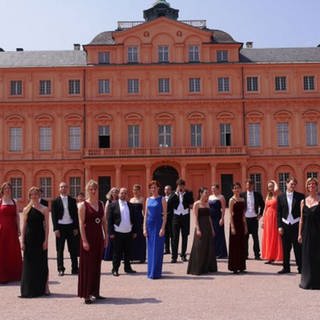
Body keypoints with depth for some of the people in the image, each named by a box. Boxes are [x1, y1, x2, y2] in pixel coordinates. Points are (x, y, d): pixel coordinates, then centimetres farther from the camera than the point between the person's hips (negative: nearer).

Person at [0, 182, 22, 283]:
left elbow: (17, 216, 9)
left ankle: (13, 274, 17)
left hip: (12, 230, 3)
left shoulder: (14, 202, 10)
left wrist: (18, 229, 4)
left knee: (13, 252, 7)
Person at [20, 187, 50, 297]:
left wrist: (46, 240, -8)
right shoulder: (26, 209, 6)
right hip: (29, 238, 2)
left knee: (42, 262, 3)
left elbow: (46, 226, -2)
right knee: (29, 263, 5)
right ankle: (30, 289, 15)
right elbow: (24, 226, 6)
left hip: (40, 238, -2)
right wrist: (22, 241, 0)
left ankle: (44, 287, 12)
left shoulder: (44, 209, 1)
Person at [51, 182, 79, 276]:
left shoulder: (72, 200, 7)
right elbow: (53, 216, -2)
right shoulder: (55, 201, 1)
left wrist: (76, 227, -1)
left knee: (73, 249, 4)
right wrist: (56, 229, -9)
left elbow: (75, 214, 6)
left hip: (71, 227, 2)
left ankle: (74, 268, 11)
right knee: (60, 250, 4)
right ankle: (60, 269, 11)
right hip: (60, 227, -1)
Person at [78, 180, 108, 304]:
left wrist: (106, 236, 8)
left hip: (99, 237, 6)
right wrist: (84, 240, -17)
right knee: (88, 265, -2)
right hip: (88, 236, -6)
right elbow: (81, 224, -11)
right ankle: (87, 294, 4)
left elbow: (104, 221, 12)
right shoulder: (83, 205, -7)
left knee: (97, 265, 11)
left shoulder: (101, 204, 10)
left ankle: (95, 292, 20)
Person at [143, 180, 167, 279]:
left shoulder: (162, 199, -2)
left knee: (157, 249, -2)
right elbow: (146, 214, 11)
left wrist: (163, 228, -14)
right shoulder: (148, 199, 10)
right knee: (150, 249, 8)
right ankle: (150, 272, 16)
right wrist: (144, 228, 4)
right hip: (149, 225, 4)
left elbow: (165, 215, -5)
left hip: (158, 225, -4)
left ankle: (156, 273, 4)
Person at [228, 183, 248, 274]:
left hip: (241, 223, 6)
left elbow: (243, 214, 15)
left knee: (242, 245, 9)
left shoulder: (242, 199, 12)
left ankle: (241, 266, 17)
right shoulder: (232, 200, -6)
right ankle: (234, 267, 5)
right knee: (234, 245, -1)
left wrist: (245, 226, 11)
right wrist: (232, 227, -16)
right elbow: (231, 214, -10)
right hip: (234, 223, -6)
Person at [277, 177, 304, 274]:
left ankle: (300, 267, 11)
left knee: (298, 247, 2)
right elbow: (278, 213, 5)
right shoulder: (280, 196, 4)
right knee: (285, 248, 8)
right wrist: (279, 226, -2)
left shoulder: (300, 196, 0)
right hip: (285, 225, 2)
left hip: (296, 225, -2)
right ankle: (286, 267, 17)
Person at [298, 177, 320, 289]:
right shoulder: (304, 201, 9)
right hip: (306, 232, 4)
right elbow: (301, 219, 11)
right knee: (307, 256, 8)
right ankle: (307, 281, 20)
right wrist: (300, 234, 7)